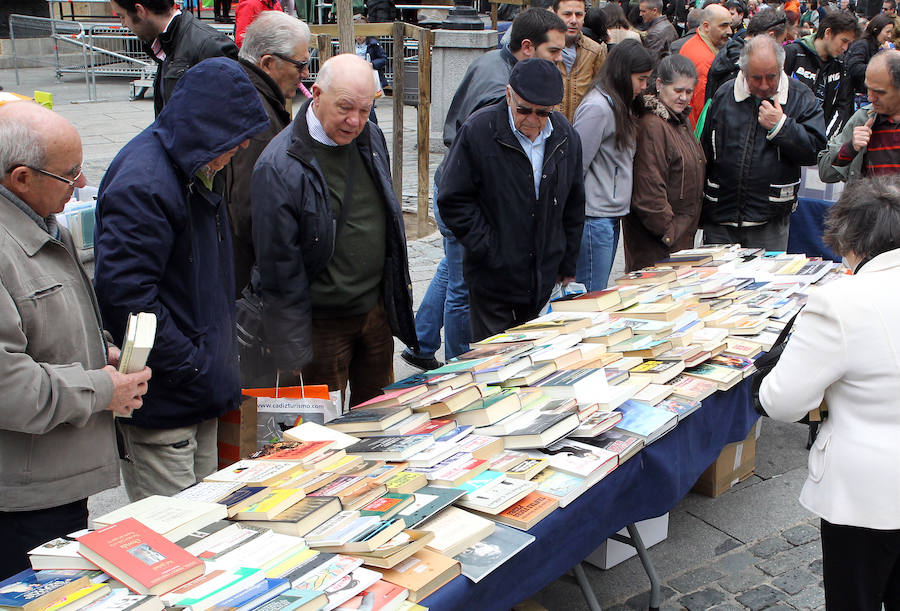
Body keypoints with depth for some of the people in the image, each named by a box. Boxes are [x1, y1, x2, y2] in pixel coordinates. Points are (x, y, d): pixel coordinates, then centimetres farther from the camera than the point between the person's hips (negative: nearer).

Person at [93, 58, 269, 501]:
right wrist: (191, 367, -20)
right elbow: (124, 293, -26)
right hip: (160, 399, -10)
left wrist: (219, 360, 15)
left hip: (199, 396, 10)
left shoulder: (195, 172, 13)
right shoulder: (142, 183, -20)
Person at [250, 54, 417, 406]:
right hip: (322, 321, -6)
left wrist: (397, 293, 16)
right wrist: (292, 347, -14)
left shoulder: (371, 139, 2)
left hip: (377, 307, 6)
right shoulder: (279, 167, -20)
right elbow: (278, 265, -17)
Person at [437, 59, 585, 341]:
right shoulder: (478, 131, -12)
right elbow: (454, 201, -9)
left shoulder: (566, 137, 3)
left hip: (545, 282, 4)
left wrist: (566, 266, 13)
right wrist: (489, 251, -13)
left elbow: (574, 208, 13)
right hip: (493, 282, -4)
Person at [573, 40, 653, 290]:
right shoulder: (597, 108, -15)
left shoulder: (621, 106, 16)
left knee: (600, 294, 14)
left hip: (612, 216, 10)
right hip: (595, 218, -10)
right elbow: (576, 166, -16)